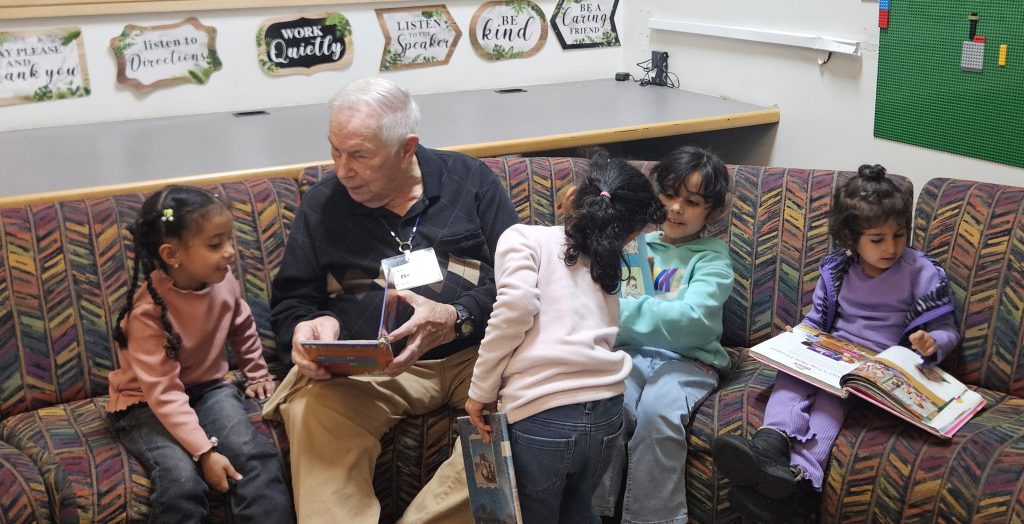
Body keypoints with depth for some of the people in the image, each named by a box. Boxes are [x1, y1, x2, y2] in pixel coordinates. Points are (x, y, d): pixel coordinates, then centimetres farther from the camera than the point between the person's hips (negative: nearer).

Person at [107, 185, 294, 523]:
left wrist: (258, 374, 22)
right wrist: (205, 451, -32)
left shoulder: (224, 281, -10)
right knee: (181, 479, -30)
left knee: (256, 457, -22)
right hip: (146, 403, -4)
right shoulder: (148, 310, -25)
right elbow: (164, 393, -28)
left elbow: (242, 328, 15)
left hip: (208, 387, 5)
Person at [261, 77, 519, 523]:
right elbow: (290, 301, 17)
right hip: (365, 372, 0)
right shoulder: (321, 205, 12)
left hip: (473, 353, 1)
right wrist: (304, 330, -9)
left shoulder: (470, 180, 8)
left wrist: (457, 318, -17)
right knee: (312, 410, -33)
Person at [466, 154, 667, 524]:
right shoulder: (608, 265, 21)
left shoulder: (524, 238, 6)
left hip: (541, 415, -5)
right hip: (606, 411, 5)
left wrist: (481, 392, -4)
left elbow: (516, 306, -10)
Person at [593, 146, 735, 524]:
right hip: (630, 350, 3)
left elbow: (693, 319, -15)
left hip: (687, 359, -2)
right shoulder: (635, 240, 15)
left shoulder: (712, 258, 3)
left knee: (657, 411, -32)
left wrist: (621, 311, -23)